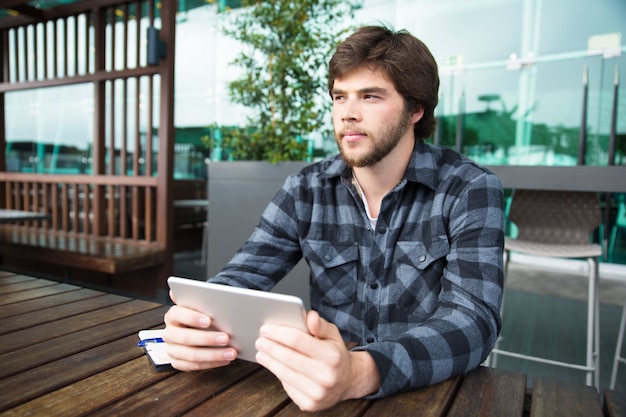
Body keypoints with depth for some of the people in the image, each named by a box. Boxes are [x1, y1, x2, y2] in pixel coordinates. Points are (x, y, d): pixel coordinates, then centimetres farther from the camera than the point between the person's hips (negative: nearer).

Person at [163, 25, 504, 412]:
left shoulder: (471, 190, -11)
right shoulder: (307, 189, -2)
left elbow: (473, 320, -22)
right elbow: (243, 277, -5)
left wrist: (360, 373, -38)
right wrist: (197, 320, -26)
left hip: (435, 389, -2)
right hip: (326, 381, 3)